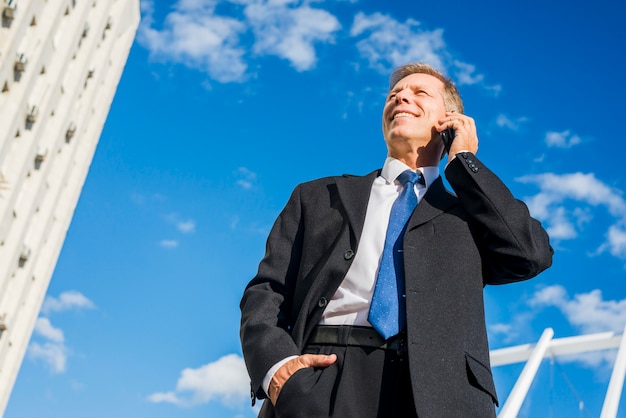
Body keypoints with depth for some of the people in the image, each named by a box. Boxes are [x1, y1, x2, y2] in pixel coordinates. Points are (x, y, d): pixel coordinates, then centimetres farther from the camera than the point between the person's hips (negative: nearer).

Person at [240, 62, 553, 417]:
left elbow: (534, 255, 3)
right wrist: (276, 365, -9)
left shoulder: (469, 210, 21)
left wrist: (463, 161, 11)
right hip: (325, 379, 0)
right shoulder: (319, 198, 20)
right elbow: (267, 291, 12)